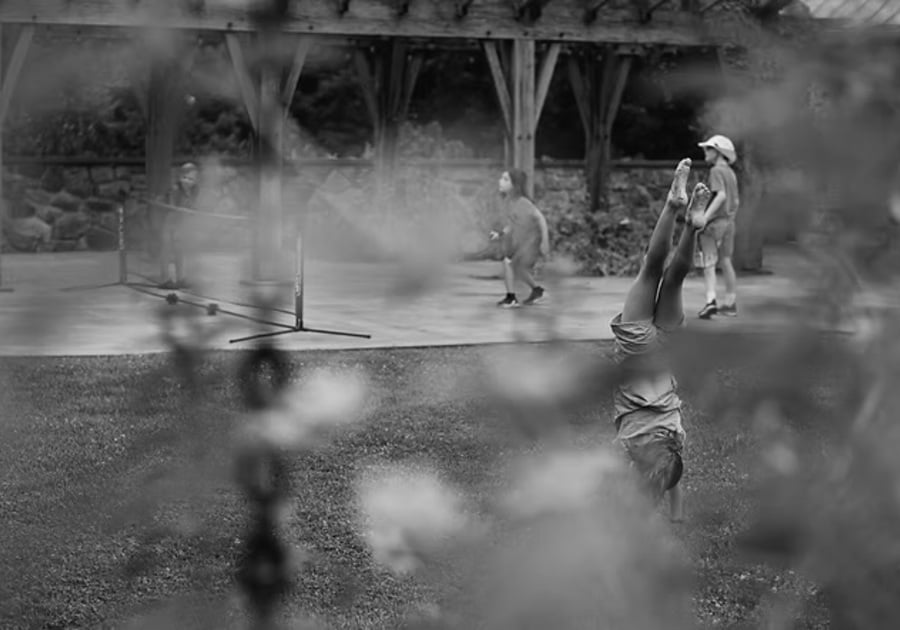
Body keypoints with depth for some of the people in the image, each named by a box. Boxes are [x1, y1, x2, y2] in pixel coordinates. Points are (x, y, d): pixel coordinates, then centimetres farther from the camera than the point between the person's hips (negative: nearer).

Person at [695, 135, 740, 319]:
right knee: (726, 262, 13)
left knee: (708, 263, -9)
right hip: (729, 222, 8)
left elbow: (721, 195, -25)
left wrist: (705, 216, -28)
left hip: (715, 221, -8)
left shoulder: (716, 171, -12)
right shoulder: (731, 173, 13)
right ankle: (730, 303, 16)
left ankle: (710, 300, -22)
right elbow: (736, 201, 17)